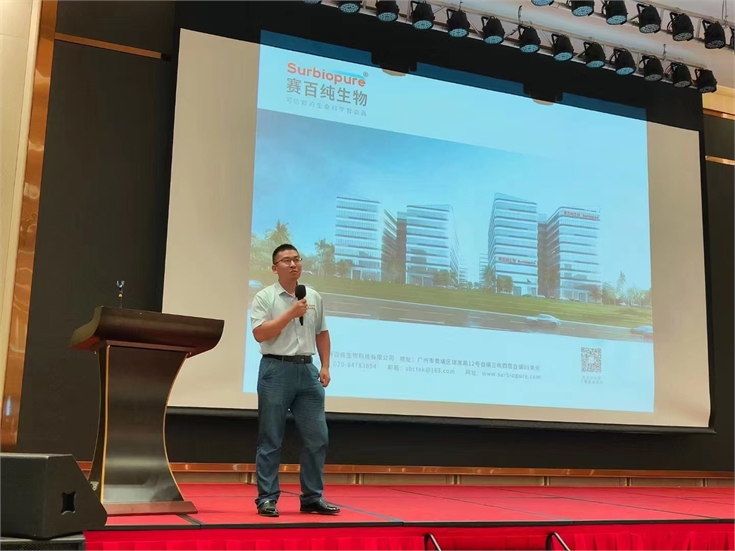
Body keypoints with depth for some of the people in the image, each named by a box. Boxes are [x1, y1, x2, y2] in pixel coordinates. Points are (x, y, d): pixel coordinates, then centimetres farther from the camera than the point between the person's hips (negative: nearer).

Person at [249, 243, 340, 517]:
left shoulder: (315, 297, 11)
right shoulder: (264, 297, -3)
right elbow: (260, 334, -13)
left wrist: (325, 367, 9)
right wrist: (291, 313, -16)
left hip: (307, 371, 5)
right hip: (276, 370, -5)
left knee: (317, 437, 5)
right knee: (271, 440, 1)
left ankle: (312, 497, 16)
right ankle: (267, 498, 9)